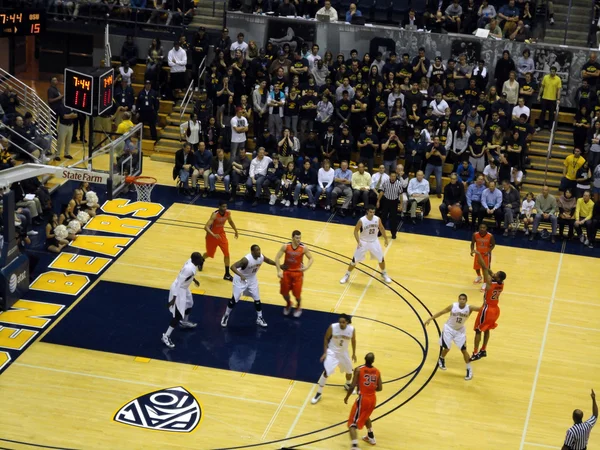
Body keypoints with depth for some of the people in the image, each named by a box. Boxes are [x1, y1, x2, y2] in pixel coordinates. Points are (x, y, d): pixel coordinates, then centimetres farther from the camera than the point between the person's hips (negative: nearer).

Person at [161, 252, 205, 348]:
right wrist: (174, 298, -28)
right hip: (179, 290, -10)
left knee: (189, 304, 31)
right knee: (178, 314, -6)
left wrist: (194, 279, 32)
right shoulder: (189, 269, -35)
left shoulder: (191, 262, -8)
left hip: (184, 288, 10)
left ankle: (184, 322, 58)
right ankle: (166, 336, 1)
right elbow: (178, 283, -31)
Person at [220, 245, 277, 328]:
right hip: (241, 279, -5)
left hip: (252, 279, 5)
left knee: (257, 299, 5)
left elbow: (268, 261, 9)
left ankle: (259, 318, 22)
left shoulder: (261, 257, -17)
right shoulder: (246, 259, -37)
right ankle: (226, 316, 23)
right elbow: (233, 266, -41)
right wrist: (241, 275, -55)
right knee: (234, 299, 2)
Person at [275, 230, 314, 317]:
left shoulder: (303, 248, -16)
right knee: (284, 292, 9)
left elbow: (311, 259, -5)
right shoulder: (285, 246, -15)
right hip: (286, 272, 1)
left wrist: (307, 267, -23)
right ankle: (288, 304, 43)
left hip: (297, 273, -1)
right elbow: (277, 258, -7)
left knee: (297, 293, 1)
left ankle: (298, 307, 34)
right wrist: (279, 271, -13)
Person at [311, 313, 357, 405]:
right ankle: (319, 393, -3)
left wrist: (354, 353, 8)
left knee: (349, 371, 18)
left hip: (343, 352, 4)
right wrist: (325, 352, -12)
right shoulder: (332, 327, -25)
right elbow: (326, 339, -9)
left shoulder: (352, 329, -18)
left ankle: (347, 385, 52)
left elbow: (353, 341, 1)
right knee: (326, 372, -15)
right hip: (332, 352, -3)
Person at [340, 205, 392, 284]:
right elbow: (356, 231, -12)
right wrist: (358, 241, -23)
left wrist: (386, 239, 10)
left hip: (374, 242, 3)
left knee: (381, 259, 9)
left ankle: (384, 274, 34)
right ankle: (347, 275, 19)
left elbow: (382, 229, 5)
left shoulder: (377, 219, -14)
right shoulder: (361, 220, -24)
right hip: (363, 242, -3)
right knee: (355, 260, 0)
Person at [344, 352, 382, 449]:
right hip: (373, 399, 6)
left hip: (363, 398, -6)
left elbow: (352, 386, -14)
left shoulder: (359, 369, -13)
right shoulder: (377, 371, 1)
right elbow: (380, 388, 5)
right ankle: (371, 437, 51)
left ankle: (355, 445, -19)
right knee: (365, 416, 36)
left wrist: (346, 397, 1)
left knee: (353, 423, -1)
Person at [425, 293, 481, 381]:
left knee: (464, 350, -5)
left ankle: (469, 370, 7)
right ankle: (441, 359, 38)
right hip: (449, 329, -1)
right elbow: (441, 312, -11)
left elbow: (480, 308, -30)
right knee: (446, 348, 3)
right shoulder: (453, 306, -21)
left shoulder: (469, 308, -20)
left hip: (460, 330, 1)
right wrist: (430, 319, -12)